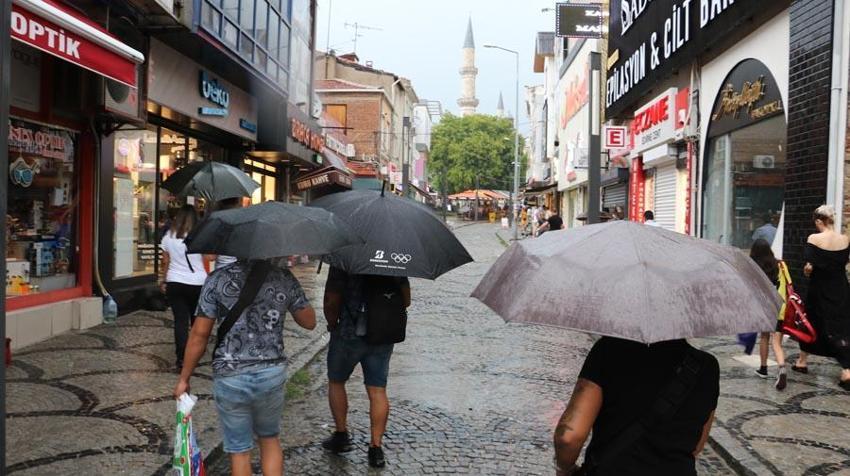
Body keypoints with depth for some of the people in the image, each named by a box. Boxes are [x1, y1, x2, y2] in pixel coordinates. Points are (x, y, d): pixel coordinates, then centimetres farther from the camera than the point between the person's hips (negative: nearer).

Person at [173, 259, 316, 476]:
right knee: (269, 438, 25)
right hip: (272, 374, 2)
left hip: (230, 377, -2)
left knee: (239, 450, 14)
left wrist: (184, 378, 4)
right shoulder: (284, 277, -2)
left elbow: (199, 334, -6)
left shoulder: (218, 279, -7)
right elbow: (309, 322, 8)